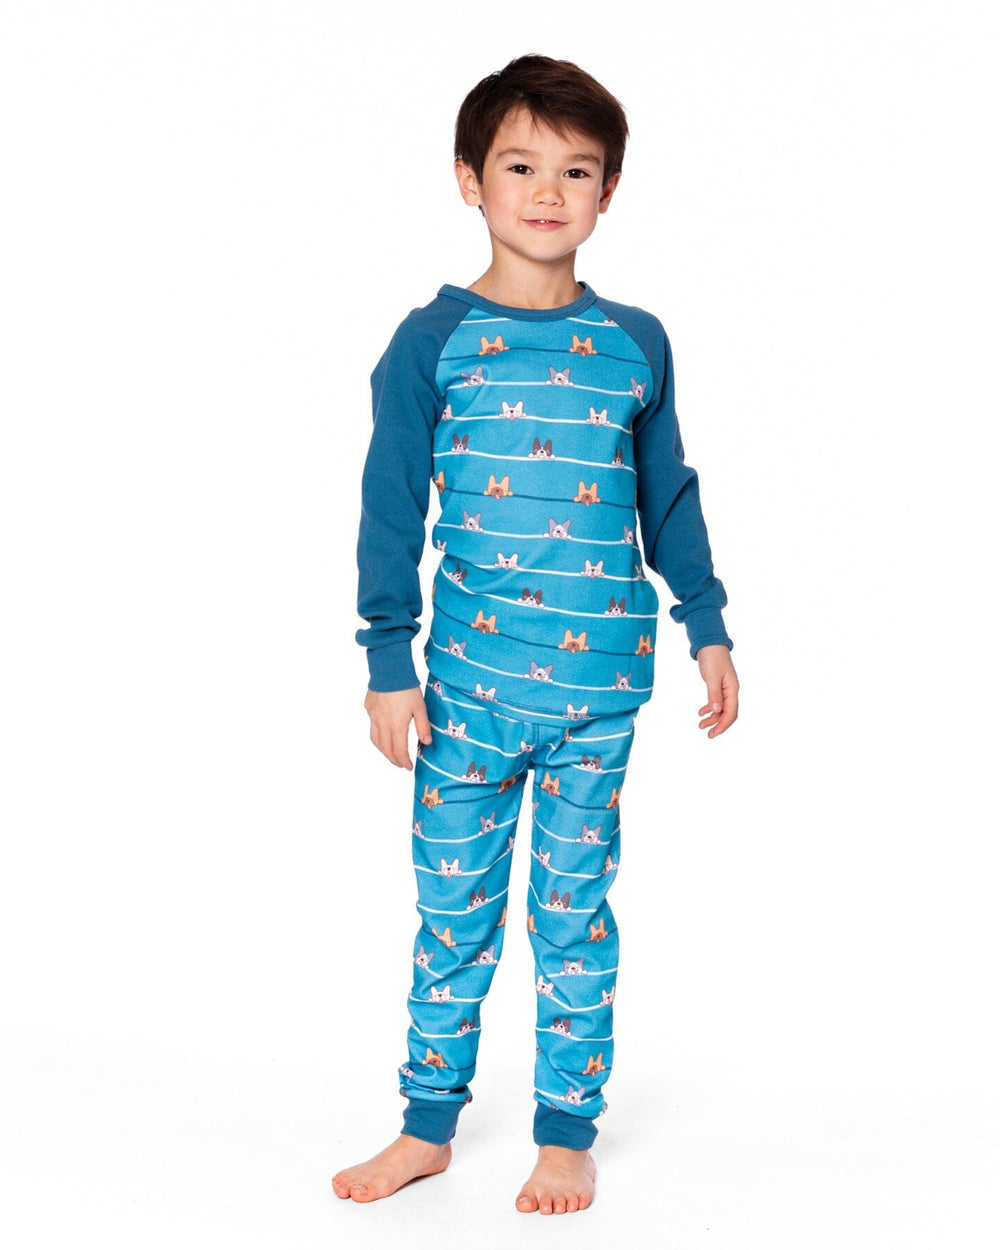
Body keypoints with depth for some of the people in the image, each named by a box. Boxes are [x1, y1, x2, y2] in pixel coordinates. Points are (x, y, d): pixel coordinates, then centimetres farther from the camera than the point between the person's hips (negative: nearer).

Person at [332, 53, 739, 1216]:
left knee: (575, 912, 9)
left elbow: (669, 499, 13)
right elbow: (391, 508, -1)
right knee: (453, 910, 9)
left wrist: (708, 626, 12)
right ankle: (428, 1126, 24)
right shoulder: (432, 341, -2)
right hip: (469, 679, -1)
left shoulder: (634, 344, 4)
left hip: (601, 678, 1)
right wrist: (389, 661, -4)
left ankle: (568, 1133, 23)